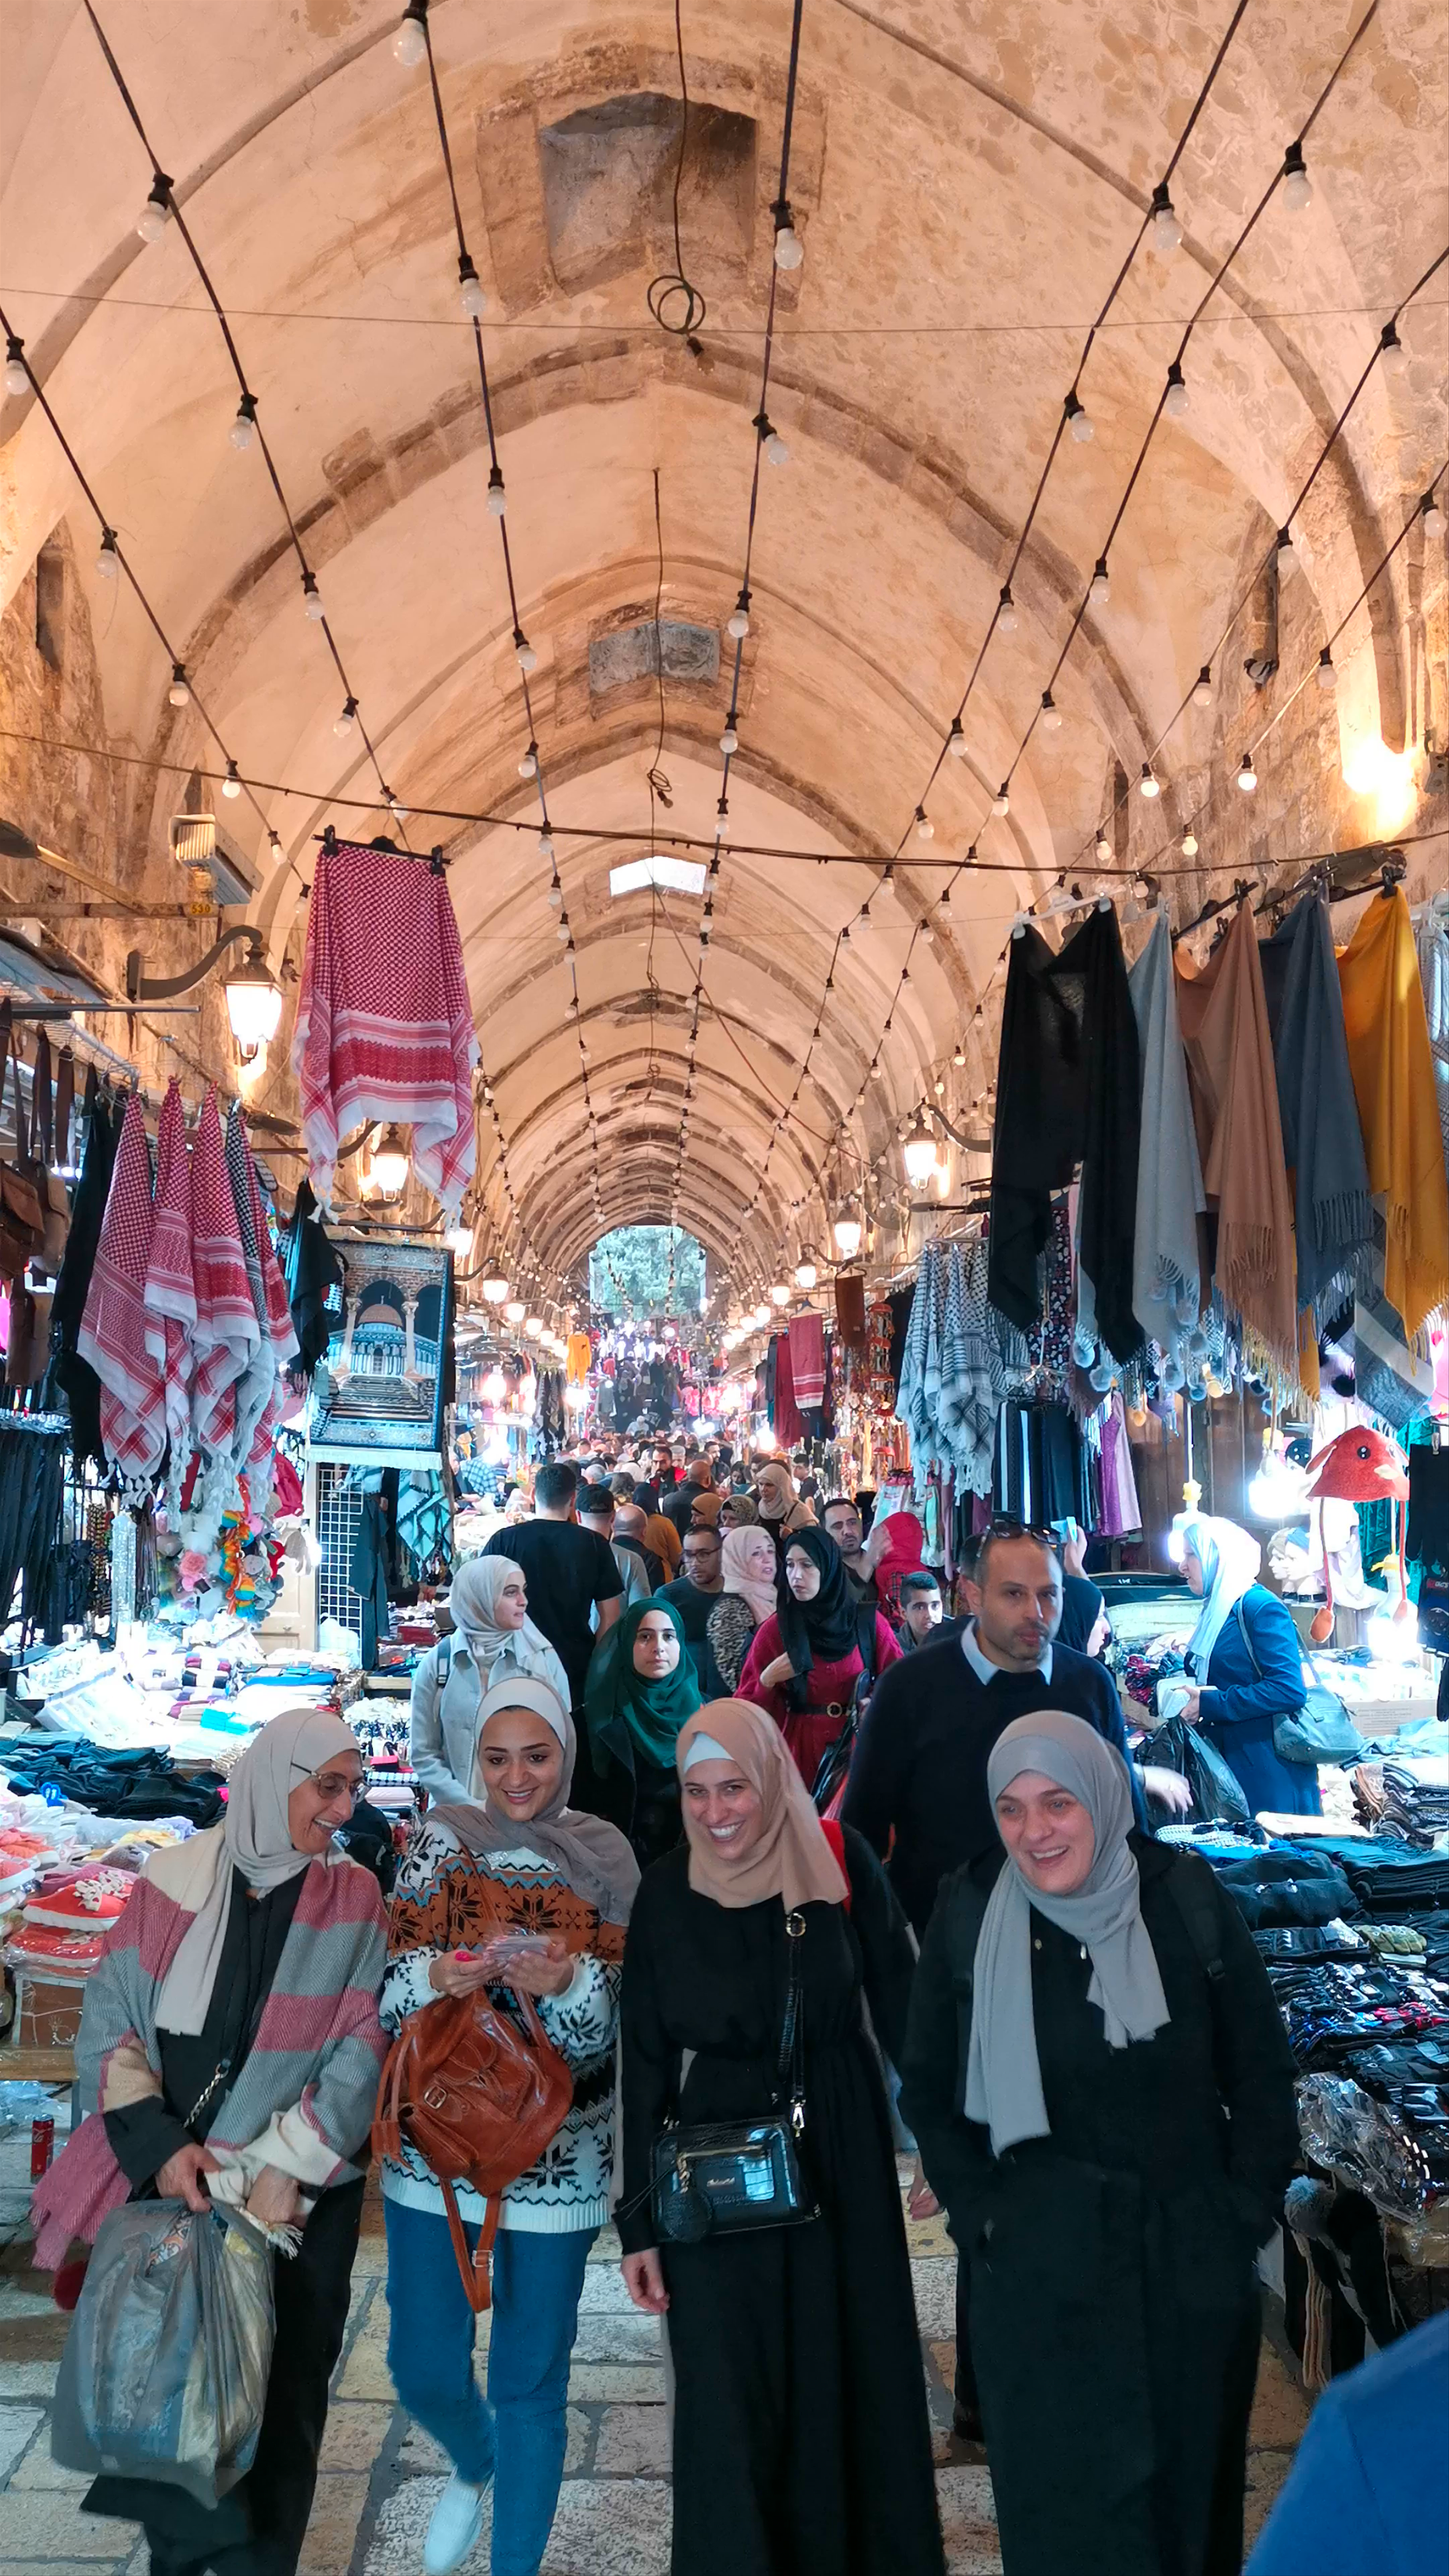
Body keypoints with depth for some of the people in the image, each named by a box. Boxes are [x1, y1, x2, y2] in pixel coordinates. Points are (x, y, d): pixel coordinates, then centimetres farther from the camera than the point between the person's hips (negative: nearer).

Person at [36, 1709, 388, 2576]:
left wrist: (288, 2169, -15)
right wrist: (156, 2145, -11)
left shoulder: (354, 1900, -5)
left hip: (302, 2197, -1)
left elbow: (364, 2050, -8)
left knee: (278, 2398, 9)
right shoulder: (174, 1881, -3)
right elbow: (109, 2022, -1)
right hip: (169, 2184, 1)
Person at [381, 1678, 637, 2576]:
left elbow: (615, 2021, -7)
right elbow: (391, 1987, -4)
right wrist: (433, 1977, -26)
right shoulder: (442, 1842, -3)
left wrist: (571, 1982, -27)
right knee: (423, 2366, 12)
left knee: (532, 2380, 8)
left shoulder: (604, 1858, -5)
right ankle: (474, 2464, 46)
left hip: (558, 2155, -1)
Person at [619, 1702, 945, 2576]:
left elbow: (899, 2000, -3)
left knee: (855, 2367, 12)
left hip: (843, 2151, 0)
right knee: (731, 2392, 4)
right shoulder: (668, 1895, -8)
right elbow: (645, 2065, -2)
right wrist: (639, 2221, -1)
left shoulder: (840, 1860, -10)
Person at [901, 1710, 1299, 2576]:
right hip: (1041, 2270, 0)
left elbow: (1264, 2073, 0)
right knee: (1067, 2503, 9)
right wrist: (982, 2215, -5)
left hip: (1193, 2263, 1)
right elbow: (928, 2090, 2)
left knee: (1191, 2482, 16)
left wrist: (1246, 2213, -3)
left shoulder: (1189, 1900, -9)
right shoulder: (969, 1918, -9)